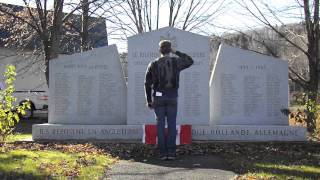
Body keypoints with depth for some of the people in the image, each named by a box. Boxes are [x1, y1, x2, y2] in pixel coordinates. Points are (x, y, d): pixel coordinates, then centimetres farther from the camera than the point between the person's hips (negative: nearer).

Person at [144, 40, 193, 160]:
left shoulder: (153, 64, 1)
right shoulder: (176, 62, 0)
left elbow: (147, 84, 1)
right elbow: (190, 61, 21)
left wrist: (148, 100, 9)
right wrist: (176, 52, 22)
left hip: (158, 97, 1)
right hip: (172, 97, 0)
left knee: (160, 125, 4)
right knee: (172, 125, 4)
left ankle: (163, 153, 2)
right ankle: (171, 152, -1)